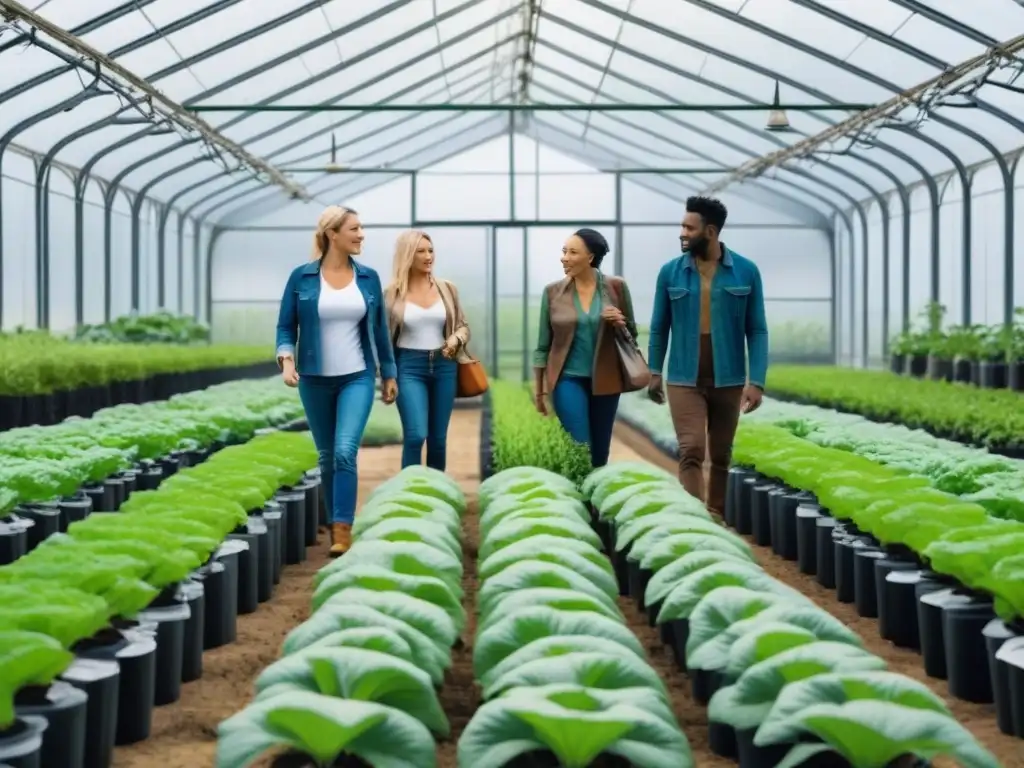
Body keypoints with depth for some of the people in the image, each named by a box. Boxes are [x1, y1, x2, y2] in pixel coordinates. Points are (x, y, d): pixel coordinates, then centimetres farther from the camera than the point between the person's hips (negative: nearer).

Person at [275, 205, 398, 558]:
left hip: (357, 378, 0)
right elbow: (286, 325, 0)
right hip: (315, 380, 0)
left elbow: (380, 328, 10)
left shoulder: (368, 277, 3)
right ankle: (334, 524, 25)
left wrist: (390, 373, 12)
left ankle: (343, 530, -13)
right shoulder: (302, 277, -3)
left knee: (346, 452, -15)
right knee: (326, 456, 10)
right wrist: (287, 360, -17)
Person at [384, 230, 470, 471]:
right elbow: (385, 338, 2)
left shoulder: (447, 289, 5)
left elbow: (463, 325, 13)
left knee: (438, 438, 9)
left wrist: (456, 338, -9)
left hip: (444, 366, 3)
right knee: (415, 435, -16)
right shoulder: (393, 294, -3)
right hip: (409, 366, -3)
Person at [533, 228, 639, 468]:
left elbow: (631, 332, 8)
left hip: (604, 380, 1)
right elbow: (543, 344, 4)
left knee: (600, 452, 9)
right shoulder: (553, 292, -2)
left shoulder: (616, 287, -2)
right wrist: (538, 387, 4)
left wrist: (620, 322, -14)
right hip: (569, 379, -1)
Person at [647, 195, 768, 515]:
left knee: (721, 455, 12)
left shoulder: (746, 271, -2)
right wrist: (654, 371, 9)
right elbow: (659, 327, 9)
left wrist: (757, 381, -9)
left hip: (728, 379, 1)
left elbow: (757, 330, -2)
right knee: (691, 451, -11)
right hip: (684, 379, -1)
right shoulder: (670, 272, 0)